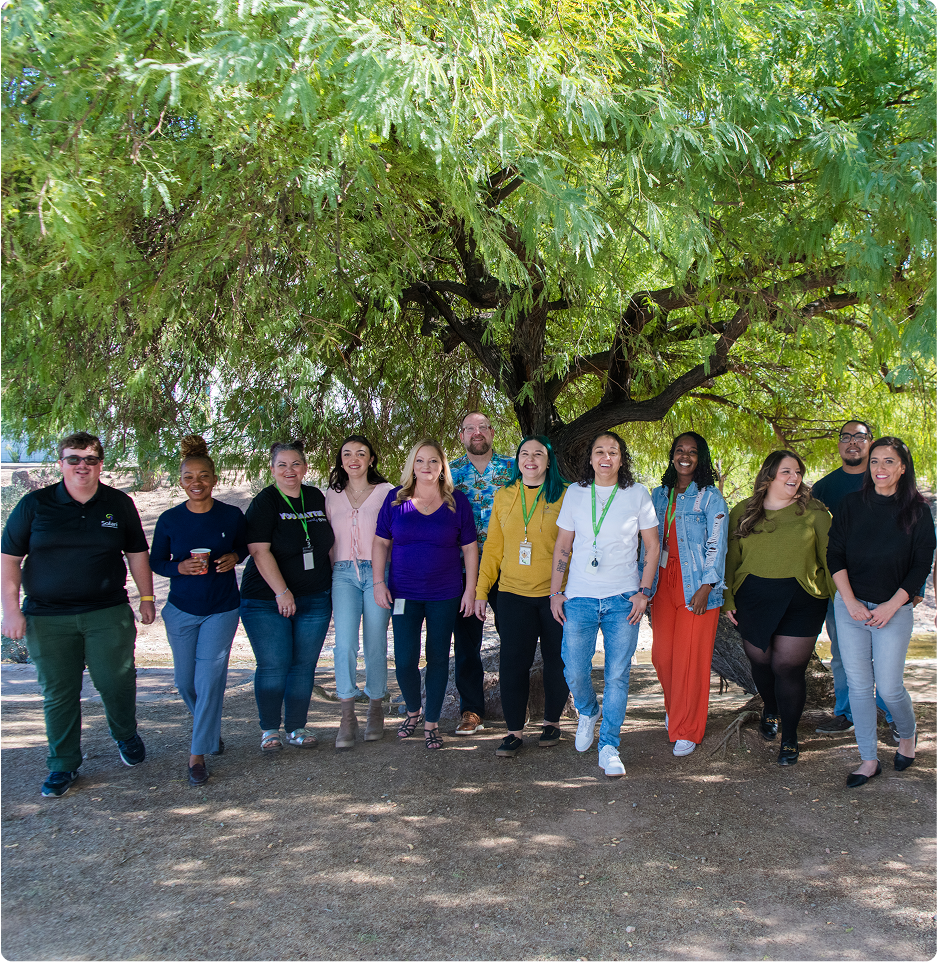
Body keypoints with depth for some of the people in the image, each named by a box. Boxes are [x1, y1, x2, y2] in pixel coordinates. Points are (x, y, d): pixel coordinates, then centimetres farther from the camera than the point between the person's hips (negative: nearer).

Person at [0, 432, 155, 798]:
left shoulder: (120, 504, 5)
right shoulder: (34, 504, 1)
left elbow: (137, 552, 15)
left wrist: (147, 597, 13)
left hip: (108, 613, 0)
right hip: (48, 619, 0)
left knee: (115, 681, -2)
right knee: (58, 692, 5)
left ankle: (126, 735, 28)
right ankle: (63, 764, 21)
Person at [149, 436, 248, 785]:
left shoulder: (231, 515, -7)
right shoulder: (170, 519, -6)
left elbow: (244, 547, 11)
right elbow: (155, 562, 3)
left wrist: (233, 557, -11)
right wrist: (180, 567, -17)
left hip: (222, 609, -2)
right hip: (181, 609, 2)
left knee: (209, 680, -7)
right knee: (185, 681, 12)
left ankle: (198, 753, 5)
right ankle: (210, 729, 40)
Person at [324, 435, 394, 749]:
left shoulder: (385, 491, 4)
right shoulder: (332, 495, 14)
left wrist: (386, 578, -2)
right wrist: (326, 578, 11)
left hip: (377, 573, -2)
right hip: (343, 574, 2)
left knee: (375, 644, 0)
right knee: (344, 643, -10)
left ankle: (375, 711, 16)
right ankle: (347, 718, -4)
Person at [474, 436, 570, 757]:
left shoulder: (564, 495, 0)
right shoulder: (504, 496, 9)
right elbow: (493, 547, 10)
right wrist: (481, 590, 7)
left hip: (556, 593, -2)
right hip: (513, 593, 2)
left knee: (556, 660, 8)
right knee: (512, 661, -1)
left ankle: (552, 721, 27)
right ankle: (515, 731, 10)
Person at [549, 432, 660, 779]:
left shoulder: (637, 493, 2)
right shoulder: (575, 493, 6)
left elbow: (652, 545, 6)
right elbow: (562, 546, 10)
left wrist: (643, 591, -2)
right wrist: (555, 592, 5)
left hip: (623, 600, -1)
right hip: (580, 598, 1)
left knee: (617, 675, 0)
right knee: (574, 672, 2)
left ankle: (608, 746, 14)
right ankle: (588, 712, 34)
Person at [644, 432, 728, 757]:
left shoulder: (710, 497, -3)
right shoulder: (659, 495, 13)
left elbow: (716, 545, -7)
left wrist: (705, 588, -15)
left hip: (695, 585, -4)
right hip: (663, 581, 5)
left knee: (690, 657, -3)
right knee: (661, 654, 5)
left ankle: (686, 730, 10)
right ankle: (675, 709, 32)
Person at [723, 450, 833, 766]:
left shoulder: (813, 511, 2)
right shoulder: (742, 512, 7)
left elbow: (829, 558, 2)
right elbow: (731, 559, 10)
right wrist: (728, 599, 5)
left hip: (801, 602, -2)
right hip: (753, 600, 2)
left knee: (788, 667, -4)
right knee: (761, 663, 12)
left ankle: (790, 737, 14)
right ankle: (771, 709, 44)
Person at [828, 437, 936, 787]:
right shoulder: (851, 505, 2)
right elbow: (834, 555, 1)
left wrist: (891, 606, -11)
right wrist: (850, 602, -8)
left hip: (894, 610, -2)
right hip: (851, 607, 2)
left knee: (889, 687, 1)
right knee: (858, 685, 4)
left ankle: (907, 735, 33)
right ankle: (869, 760, 17)